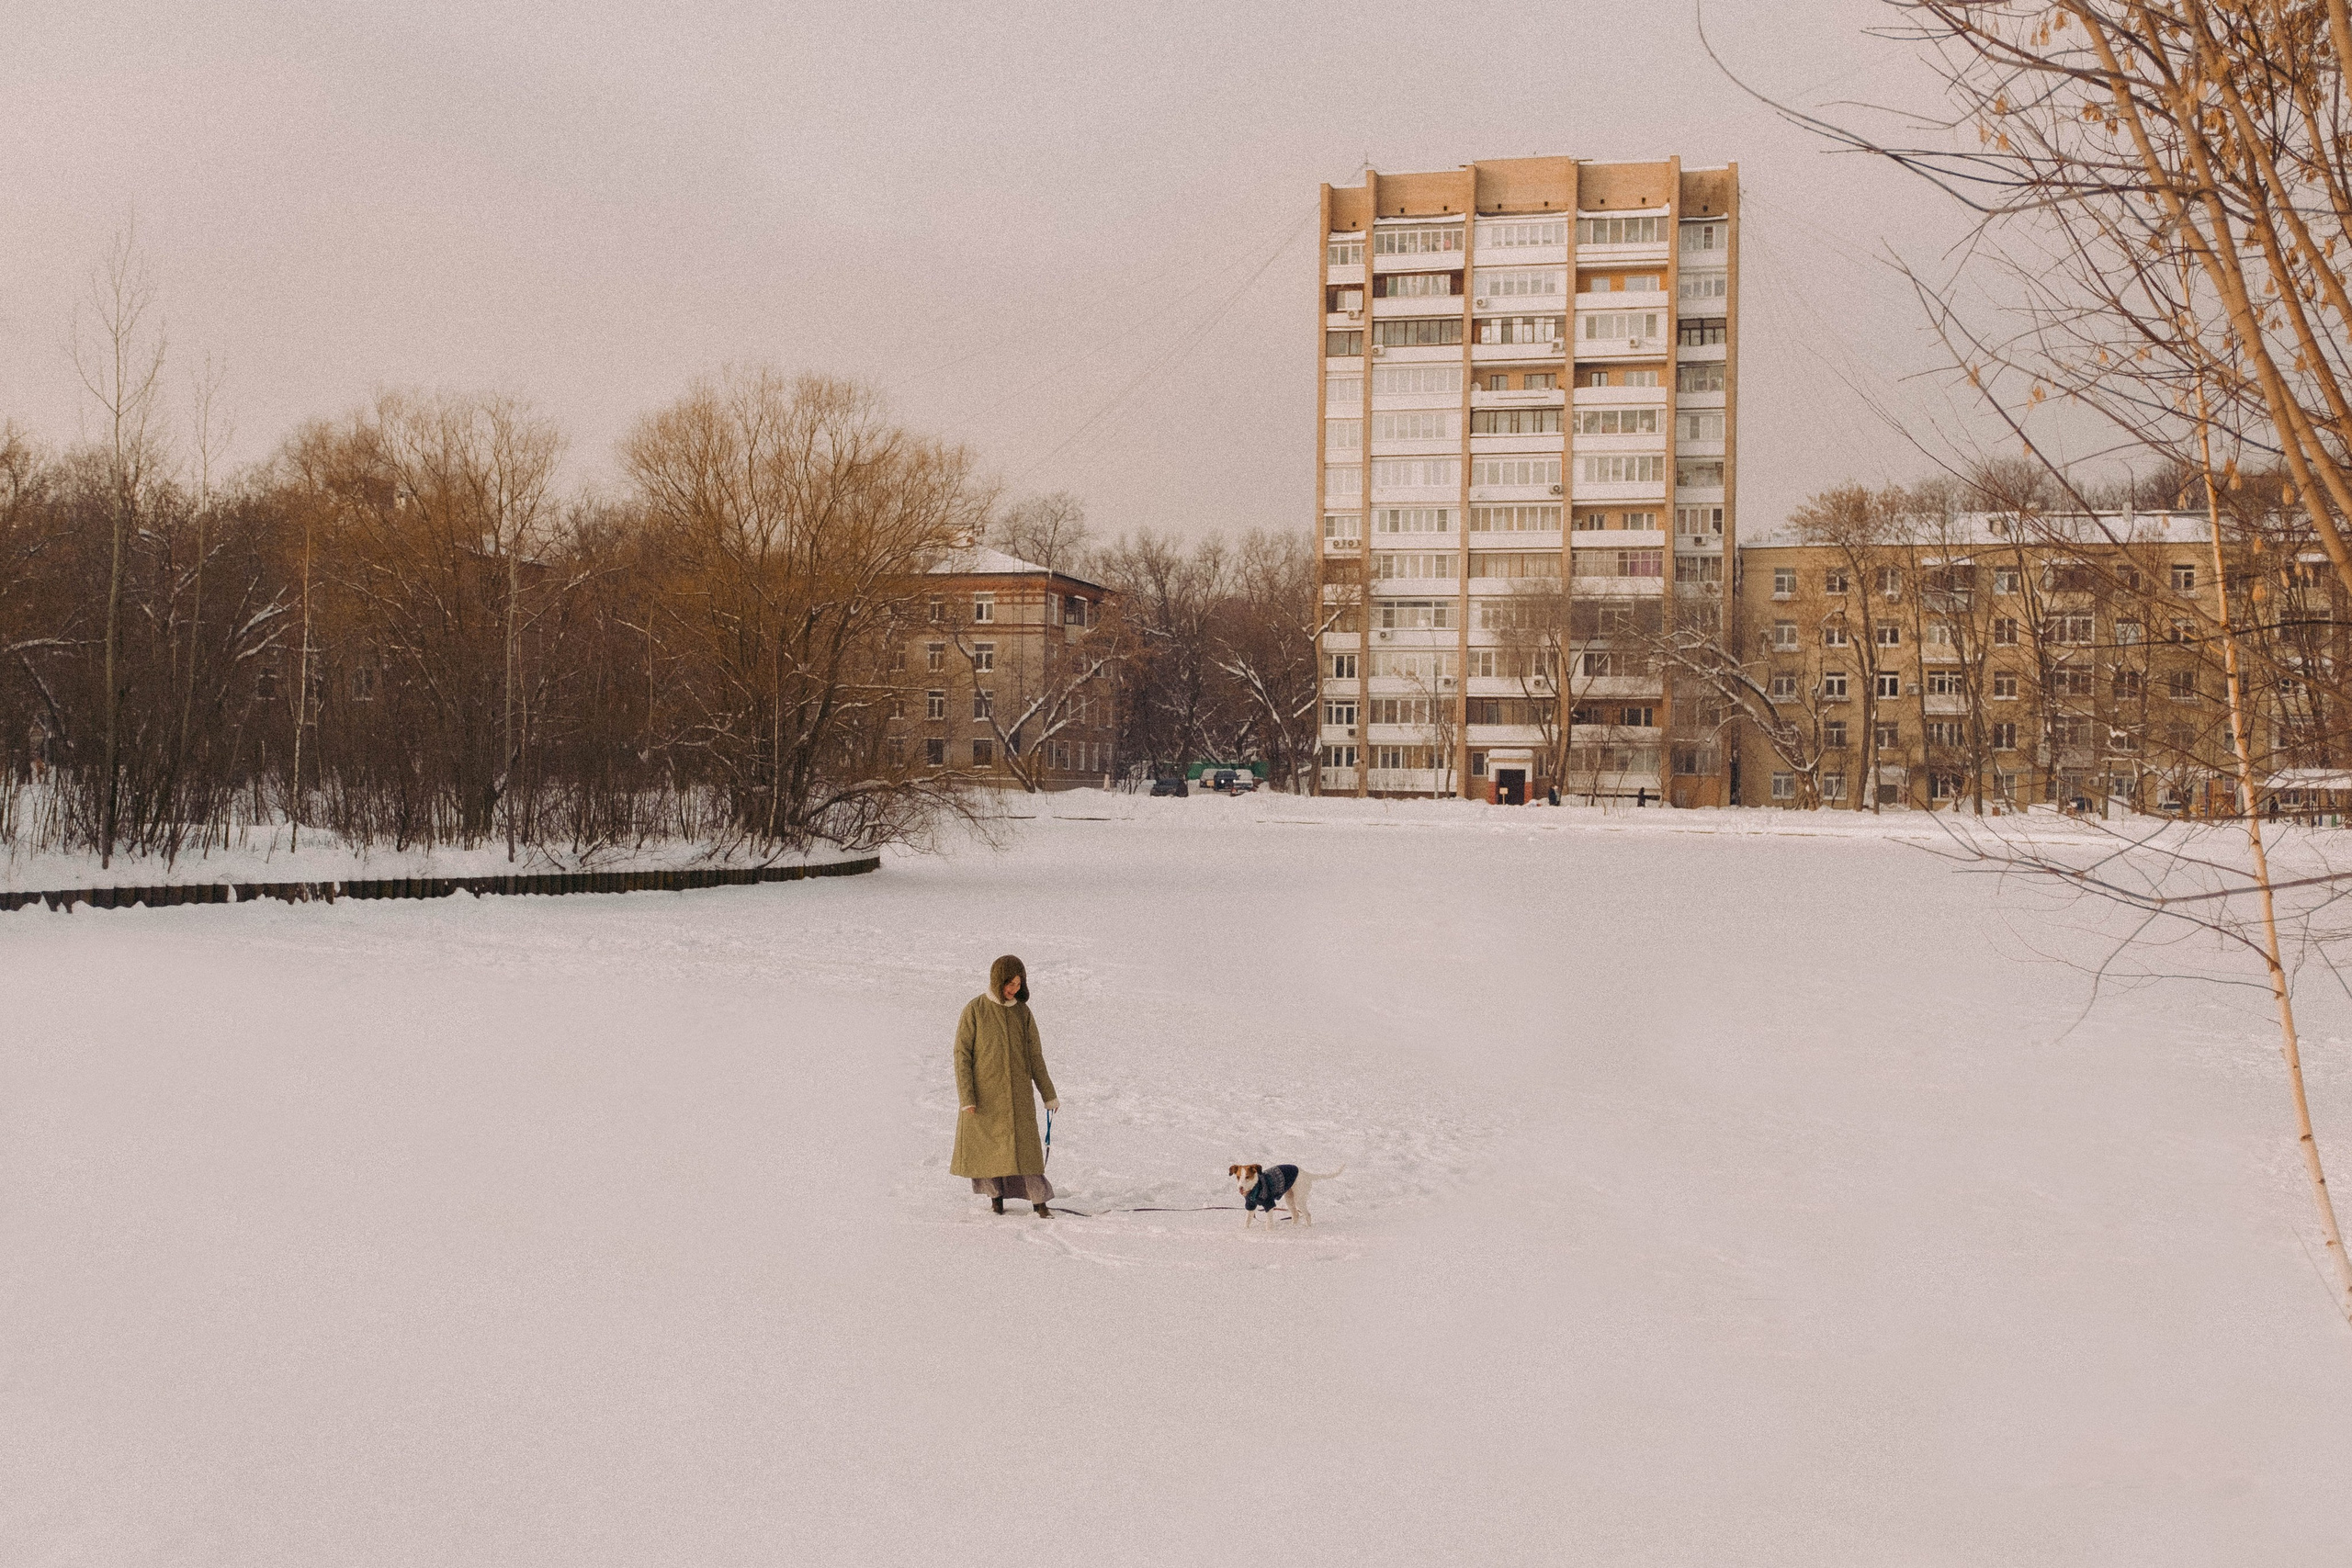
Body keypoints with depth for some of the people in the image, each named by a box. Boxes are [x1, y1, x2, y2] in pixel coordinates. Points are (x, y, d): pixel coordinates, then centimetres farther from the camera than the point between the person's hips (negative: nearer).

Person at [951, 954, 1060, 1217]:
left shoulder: (1023, 1012, 4)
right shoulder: (975, 1010, -5)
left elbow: (1035, 1056, 10)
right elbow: (962, 1054, -5)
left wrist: (1049, 1094, 10)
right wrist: (966, 1097, -12)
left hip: (1018, 1094, 2)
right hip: (984, 1092, -2)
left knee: (1025, 1145, -5)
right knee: (987, 1146, 5)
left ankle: (1039, 1201, -3)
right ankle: (995, 1195, 23)